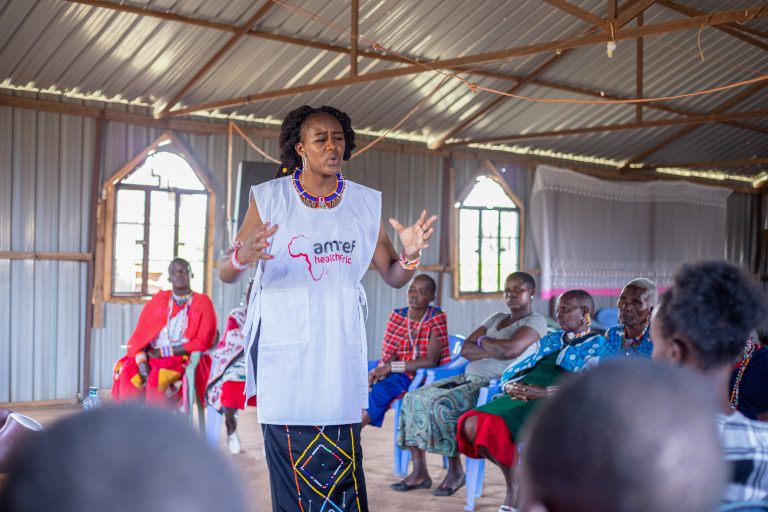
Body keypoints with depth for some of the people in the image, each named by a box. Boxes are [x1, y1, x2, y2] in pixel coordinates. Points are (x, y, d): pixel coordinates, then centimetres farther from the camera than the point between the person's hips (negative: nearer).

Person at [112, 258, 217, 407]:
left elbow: (202, 342, -3)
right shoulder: (158, 300, 16)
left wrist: (164, 352, -9)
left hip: (185, 360, -3)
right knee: (127, 371, -27)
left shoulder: (202, 303, 7)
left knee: (158, 377, -34)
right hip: (153, 357, 3)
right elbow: (140, 335, 8)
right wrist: (142, 360, -13)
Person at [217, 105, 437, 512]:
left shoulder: (366, 203, 9)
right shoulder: (269, 198, 1)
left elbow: (393, 277, 12)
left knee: (342, 465, -3)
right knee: (291, 464, -2)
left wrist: (410, 255, -10)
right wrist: (242, 257, -24)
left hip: (340, 352, 2)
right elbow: (224, 274, -1)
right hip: (284, 352, -2)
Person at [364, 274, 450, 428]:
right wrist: (381, 371, -21)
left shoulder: (437, 319, -7)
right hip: (397, 375, 5)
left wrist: (391, 367, -21)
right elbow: (389, 354, 3)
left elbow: (431, 361, -15)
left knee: (381, 388, -29)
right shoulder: (396, 316, 9)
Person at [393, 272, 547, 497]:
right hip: (468, 378, 8)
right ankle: (419, 473, -7)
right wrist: (495, 350, -6)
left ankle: (456, 472, -13)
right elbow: (466, 349, 10)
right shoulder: (496, 319, 22)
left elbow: (511, 349, -20)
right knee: (414, 398, -8)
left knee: (441, 404, -29)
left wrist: (482, 341, -2)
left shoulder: (535, 321, -1)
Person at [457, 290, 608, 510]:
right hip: (520, 398, 7)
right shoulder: (549, 340, 30)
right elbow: (509, 373, 25)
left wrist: (543, 392, -17)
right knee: (471, 424, -21)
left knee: (493, 425, -31)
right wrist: (511, 386, 0)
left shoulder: (597, 344, 10)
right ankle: (513, 480, -4)